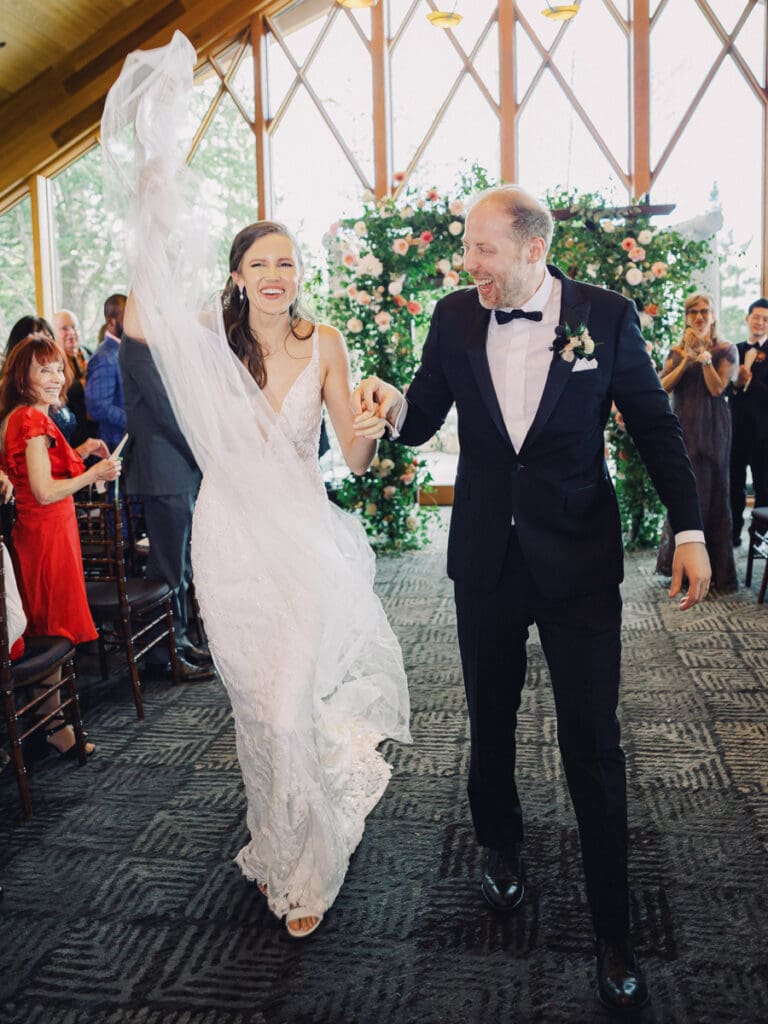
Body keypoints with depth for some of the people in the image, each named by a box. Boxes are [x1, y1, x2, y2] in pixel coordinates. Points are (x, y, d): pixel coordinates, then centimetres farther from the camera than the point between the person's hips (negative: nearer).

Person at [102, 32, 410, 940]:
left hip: (303, 537, -1)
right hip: (232, 536, 1)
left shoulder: (324, 343, -2)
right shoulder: (210, 337, -3)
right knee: (256, 701, 12)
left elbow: (354, 454, -1)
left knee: (298, 701, 1)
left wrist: (370, 431, -22)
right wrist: (157, 220, -26)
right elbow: (138, 320, -22)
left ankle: (303, 872, 22)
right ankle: (276, 844, 35)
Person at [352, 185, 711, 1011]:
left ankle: (612, 930, 16)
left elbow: (654, 424, -1)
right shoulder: (456, 317, 0)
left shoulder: (605, 316, -7)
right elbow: (424, 419, 5)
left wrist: (689, 529, -7)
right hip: (486, 557, 3)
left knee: (591, 739, 0)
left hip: (578, 560, -3)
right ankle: (499, 846, 44)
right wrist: (391, 406, -19)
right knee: (490, 719, 17)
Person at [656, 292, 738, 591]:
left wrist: (704, 355, -15)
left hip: (713, 430, -2)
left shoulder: (725, 350, 3)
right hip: (683, 428, 3)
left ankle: (717, 569, 6)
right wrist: (687, 359, -10)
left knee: (713, 493, 0)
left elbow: (717, 388, -10)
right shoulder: (676, 352, 12)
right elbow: (663, 387, -2)